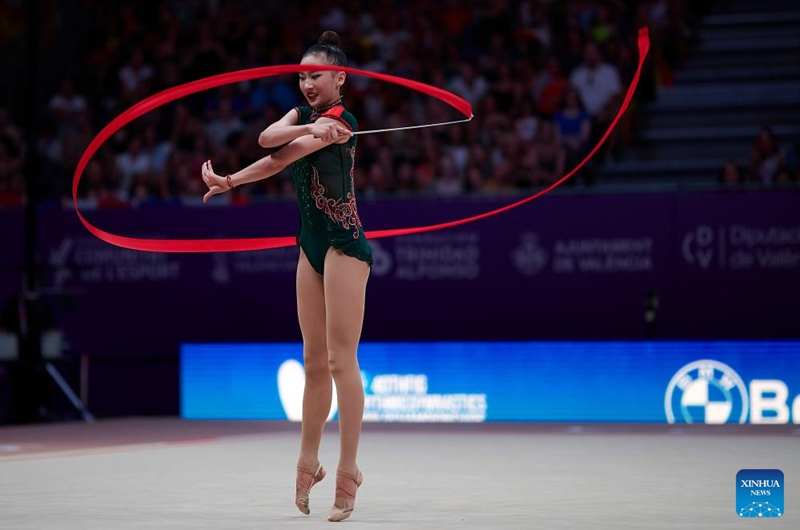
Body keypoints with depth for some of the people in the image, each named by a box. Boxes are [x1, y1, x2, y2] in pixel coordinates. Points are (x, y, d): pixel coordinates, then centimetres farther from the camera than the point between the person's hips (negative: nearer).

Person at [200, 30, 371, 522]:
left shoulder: (342, 121, -11)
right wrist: (307, 129, -27)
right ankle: (308, 462, 17)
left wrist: (227, 181, -11)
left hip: (344, 244, -8)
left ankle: (348, 471, -9)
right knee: (315, 361, 10)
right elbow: (267, 137, -9)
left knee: (340, 360, -10)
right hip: (312, 246, 8)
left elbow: (279, 160, -18)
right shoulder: (304, 115, 13)